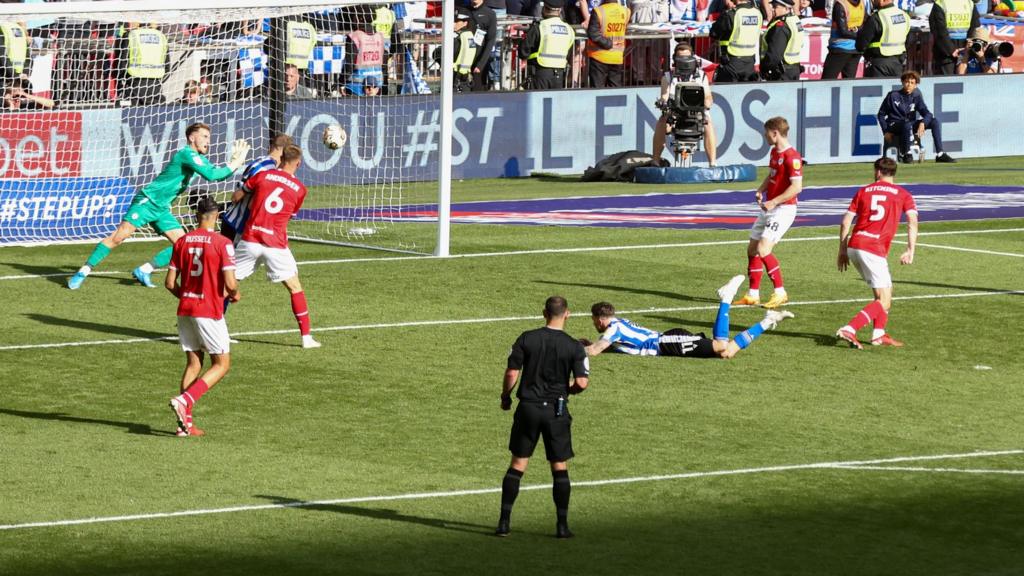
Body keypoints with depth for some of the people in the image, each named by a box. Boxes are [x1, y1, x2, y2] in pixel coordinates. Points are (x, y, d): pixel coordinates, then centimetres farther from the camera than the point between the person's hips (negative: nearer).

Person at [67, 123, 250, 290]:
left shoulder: (199, 158, 14)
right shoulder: (187, 154, -15)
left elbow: (219, 175, 17)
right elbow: (210, 175, -25)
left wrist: (234, 162, 2)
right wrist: (233, 166, -16)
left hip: (161, 208, 9)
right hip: (147, 201, -9)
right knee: (119, 237, -15)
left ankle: (144, 271, 4)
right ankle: (83, 272, -12)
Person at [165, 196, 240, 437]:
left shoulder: (182, 242, 4)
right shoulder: (222, 243, -11)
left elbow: (170, 283, 5)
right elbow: (230, 284, -16)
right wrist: (234, 294, 7)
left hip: (185, 309, 5)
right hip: (209, 311, -5)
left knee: (193, 363, 14)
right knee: (221, 365, 5)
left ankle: (185, 421, 7)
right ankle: (184, 400, -15)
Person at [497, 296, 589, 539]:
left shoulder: (526, 339, -4)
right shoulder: (574, 347, -7)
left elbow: (512, 374, -5)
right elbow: (582, 382, -12)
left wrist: (505, 397, 12)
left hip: (528, 408, 1)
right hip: (557, 411, -1)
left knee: (517, 465, 8)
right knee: (560, 467, 9)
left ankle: (504, 521, 5)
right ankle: (562, 525, 10)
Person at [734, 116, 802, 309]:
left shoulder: (792, 157, -18)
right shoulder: (774, 152, 12)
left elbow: (796, 186, -25)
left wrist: (774, 202, -26)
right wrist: (760, 190, 7)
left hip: (783, 209, -10)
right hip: (769, 208, 10)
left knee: (763, 249, -19)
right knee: (752, 249, 10)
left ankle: (780, 293, -11)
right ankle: (753, 295, 19)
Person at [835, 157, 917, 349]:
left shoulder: (863, 191, 16)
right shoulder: (902, 195, 8)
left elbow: (846, 222, 10)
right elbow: (912, 221, -7)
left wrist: (842, 251, 15)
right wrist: (910, 251, -10)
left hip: (853, 246, 5)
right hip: (874, 250, -5)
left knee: (884, 292, 23)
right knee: (884, 301, -3)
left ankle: (879, 334, 18)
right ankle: (849, 329, -20)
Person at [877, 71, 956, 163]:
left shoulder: (916, 97, 4)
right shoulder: (893, 96, -5)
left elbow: (927, 113, -7)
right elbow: (881, 114, 1)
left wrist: (922, 123, -29)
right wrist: (886, 132, -9)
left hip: (911, 125, 5)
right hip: (894, 125, -5)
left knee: (935, 121, -12)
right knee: (907, 124, -39)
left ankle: (940, 154, -16)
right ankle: (906, 154, -26)